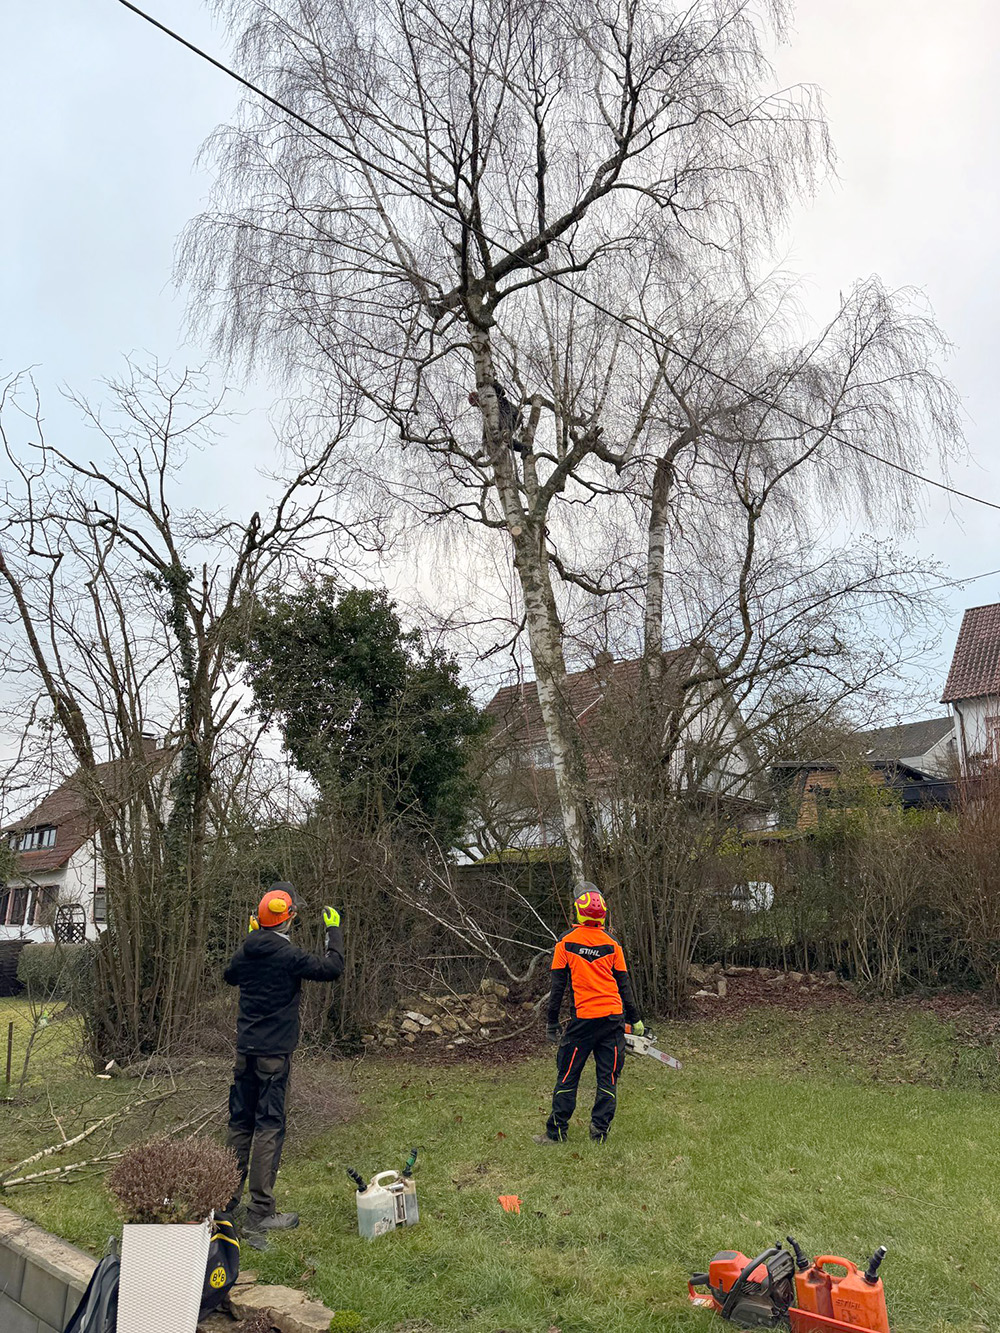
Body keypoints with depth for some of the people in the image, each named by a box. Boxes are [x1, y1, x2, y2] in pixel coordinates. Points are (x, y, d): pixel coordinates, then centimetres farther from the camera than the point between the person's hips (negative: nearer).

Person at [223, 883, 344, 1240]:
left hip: (245, 1049, 7)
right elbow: (332, 968, -12)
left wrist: (250, 938, 29)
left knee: (240, 1122, 17)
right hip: (274, 1051, -7)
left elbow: (230, 976, 24)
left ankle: (228, 1199, 27)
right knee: (269, 1127, -1)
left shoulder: (246, 951, 3)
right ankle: (260, 1214, 2)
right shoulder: (289, 955, -17)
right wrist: (334, 930, 1)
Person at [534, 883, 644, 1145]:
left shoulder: (565, 942, -1)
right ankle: (599, 1133, 10)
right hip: (613, 1016, 2)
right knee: (608, 1077, 10)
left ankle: (556, 1132, 12)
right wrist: (635, 1020, 15)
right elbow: (624, 985, 7)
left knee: (568, 1075, 8)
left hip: (583, 1018, -2)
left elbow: (558, 985, 0)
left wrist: (552, 1023, 6)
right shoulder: (612, 944, 3)